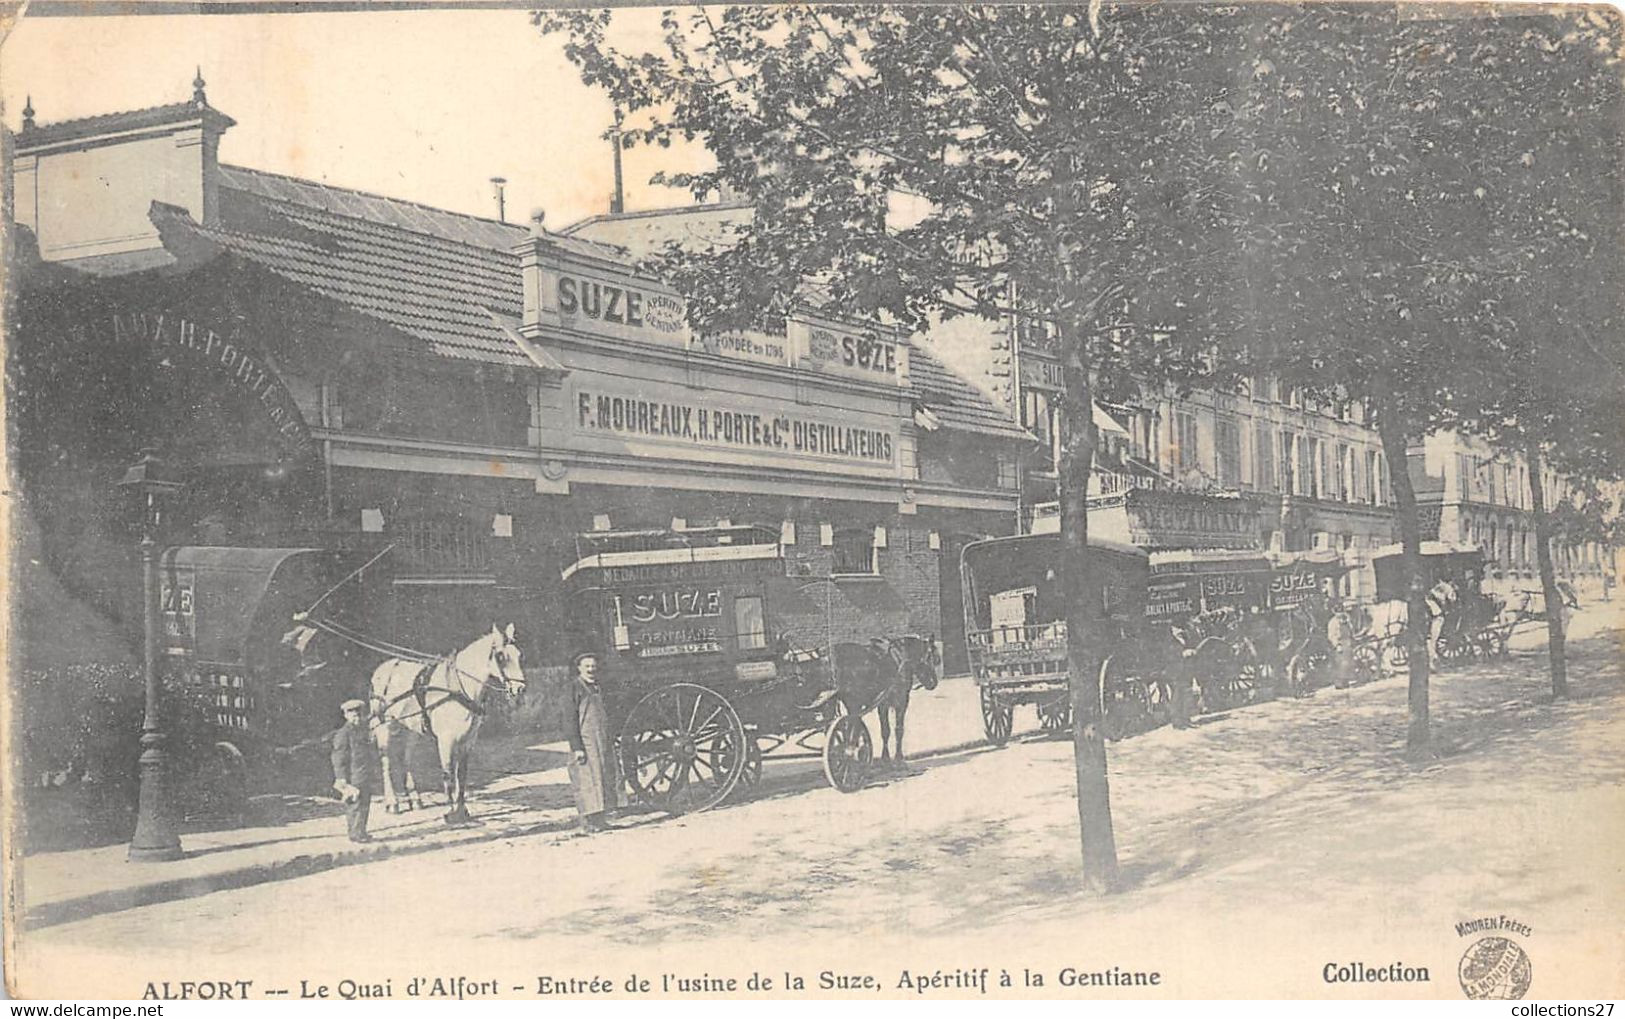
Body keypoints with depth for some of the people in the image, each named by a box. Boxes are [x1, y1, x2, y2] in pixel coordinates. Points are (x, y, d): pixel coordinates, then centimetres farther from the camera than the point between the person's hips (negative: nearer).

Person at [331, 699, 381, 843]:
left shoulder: (365, 731, 16)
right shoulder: (343, 734, -9)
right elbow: (338, 758, -11)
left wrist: (377, 772, 23)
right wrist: (342, 779, -15)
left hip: (367, 779, 8)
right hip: (354, 779, -8)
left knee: (365, 805, 11)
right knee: (356, 806, -8)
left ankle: (361, 833, 18)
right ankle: (356, 834, -3)